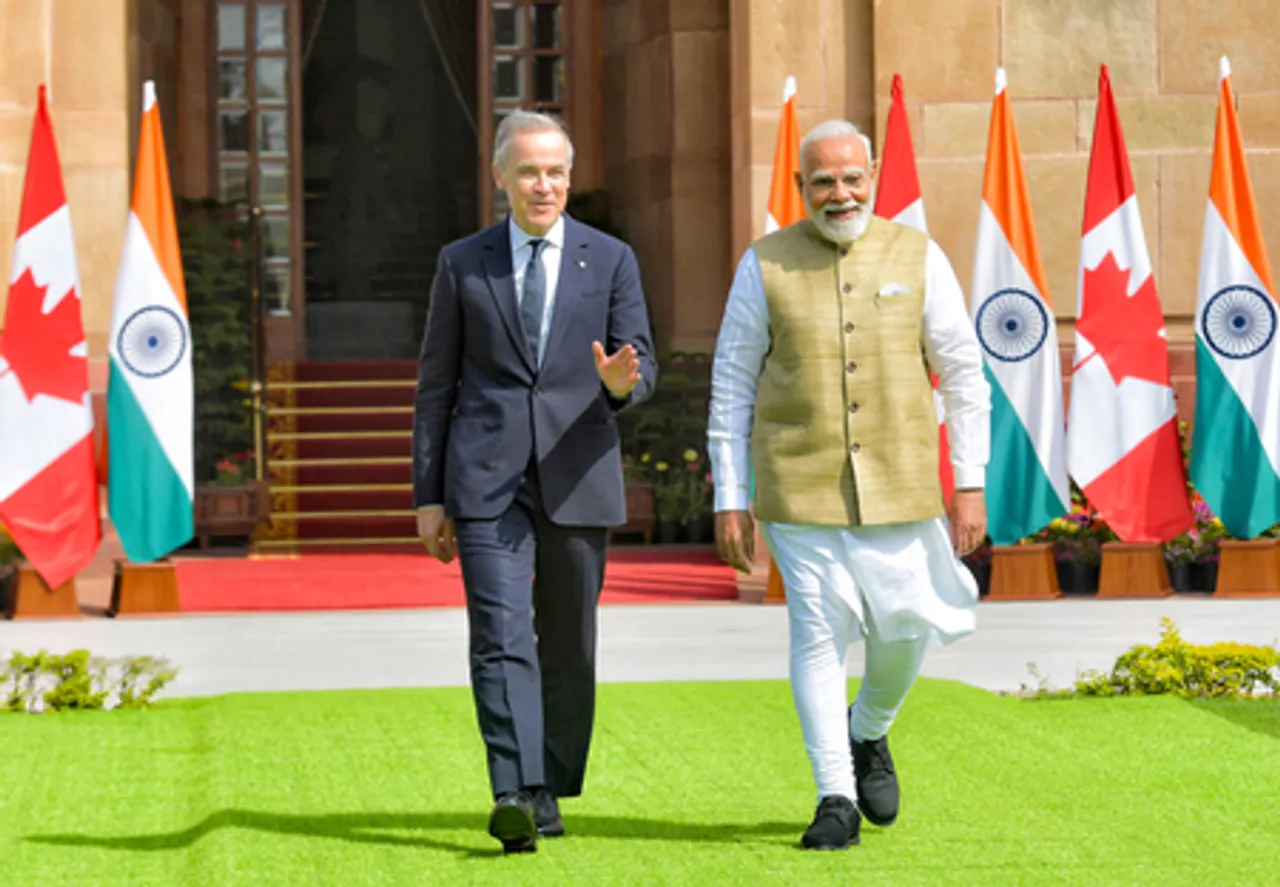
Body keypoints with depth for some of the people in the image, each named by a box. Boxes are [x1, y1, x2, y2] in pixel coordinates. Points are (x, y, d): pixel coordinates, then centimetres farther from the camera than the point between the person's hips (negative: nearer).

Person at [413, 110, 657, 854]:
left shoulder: (611, 259, 7)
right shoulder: (463, 264, 6)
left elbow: (643, 368, 4)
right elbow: (436, 386, 8)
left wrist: (622, 382, -22)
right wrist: (428, 496, 4)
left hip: (577, 479, 1)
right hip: (487, 482, -1)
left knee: (568, 646, 8)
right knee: (502, 638, -14)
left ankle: (552, 791, 22)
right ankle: (515, 797, -23)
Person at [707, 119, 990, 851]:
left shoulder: (918, 257, 2)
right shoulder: (765, 265, 0)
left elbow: (964, 376, 6)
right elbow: (731, 386, 3)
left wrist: (971, 485, 1)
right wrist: (731, 499, -1)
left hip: (899, 485, 1)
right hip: (801, 488, -1)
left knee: (907, 627, 4)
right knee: (819, 633, -3)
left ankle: (868, 735, 34)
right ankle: (836, 798, 4)